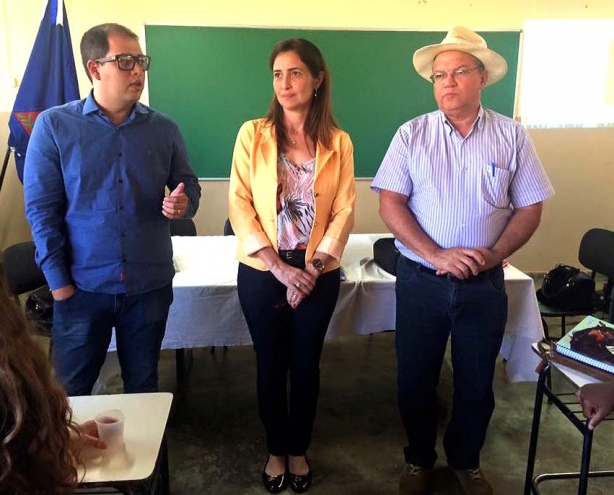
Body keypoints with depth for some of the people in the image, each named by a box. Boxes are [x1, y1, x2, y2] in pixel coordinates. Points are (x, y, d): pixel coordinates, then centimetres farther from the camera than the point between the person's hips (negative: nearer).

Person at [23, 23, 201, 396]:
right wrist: (57, 278, -8)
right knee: (70, 391, 14)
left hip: (150, 283, 2)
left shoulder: (164, 129, 1)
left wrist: (183, 203, -15)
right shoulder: (53, 125, -5)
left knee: (143, 385, 18)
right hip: (82, 285, -1)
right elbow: (41, 208, -5)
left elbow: (189, 184, 10)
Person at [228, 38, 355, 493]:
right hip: (262, 272, -1)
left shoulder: (338, 142, 1)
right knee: (271, 365, 11)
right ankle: (276, 451, 32)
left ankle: (298, 450, 33)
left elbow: (344, 212, -2)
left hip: (318, 273, 1)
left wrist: (312, 269, -12)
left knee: (306, 365, 12)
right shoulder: (253, 134, -3)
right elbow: (239, 206, -8)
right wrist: (280, 268, -15)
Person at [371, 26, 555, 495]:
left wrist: (494, 254, -14)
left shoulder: (512, 136, 0)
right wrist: (436, 255, -18)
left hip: (484, 284, 1)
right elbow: (390, 203, -8)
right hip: (420, 280, 0)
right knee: (415, 378, 12)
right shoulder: (412, 134, -3)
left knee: (476, 383, 14)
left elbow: (529, 208, 2)